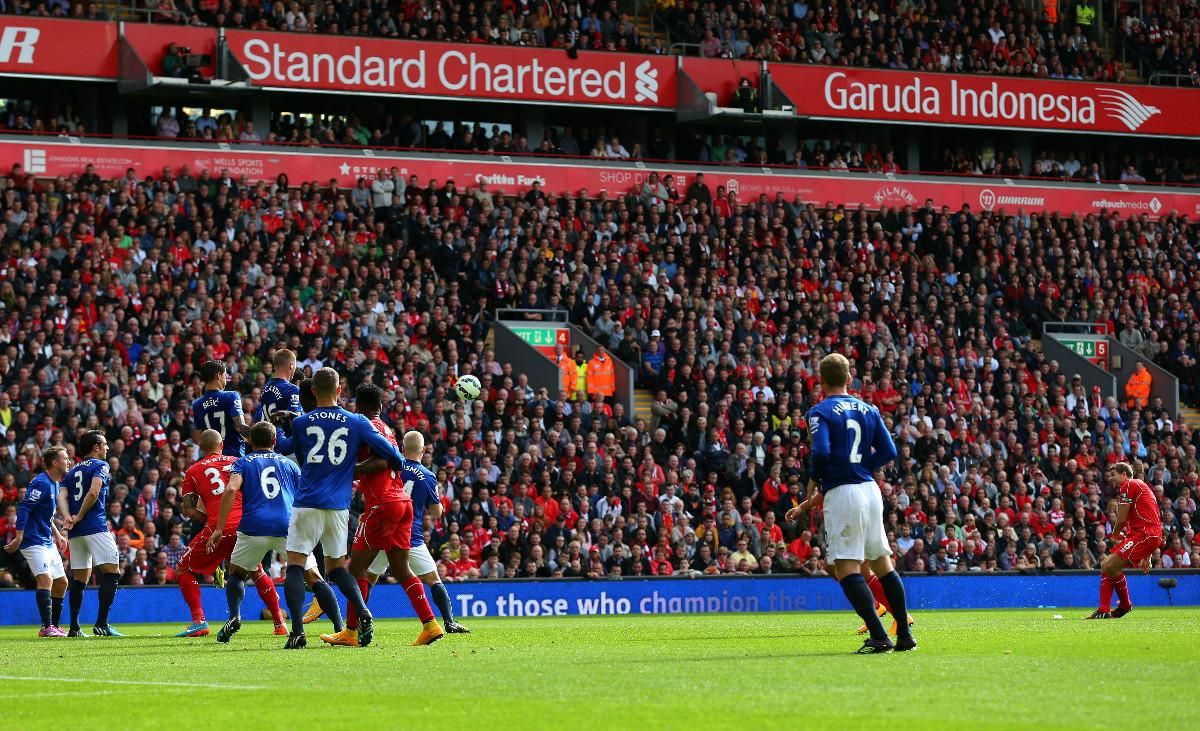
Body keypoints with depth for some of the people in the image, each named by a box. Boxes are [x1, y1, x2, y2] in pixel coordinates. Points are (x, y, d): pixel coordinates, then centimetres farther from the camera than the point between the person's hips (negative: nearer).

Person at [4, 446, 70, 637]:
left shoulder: (55, 484, 15)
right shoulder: (40, 483, -15)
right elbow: (24, 508, -20)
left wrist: (56, 534, 24)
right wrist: (19, 537, -25)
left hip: (47, 542, 10)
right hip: (34, 541, -10)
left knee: (61, 582, 12)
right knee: (46, 579, -21)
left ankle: (54, 627, 20)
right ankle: (47, 628, -26)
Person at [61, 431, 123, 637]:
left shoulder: (72, 471, 22)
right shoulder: (100, 466, 2)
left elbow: (62, 496, 7)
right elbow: (93, 493, -13)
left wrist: (68, 518, -7)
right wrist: (79, 518, -6)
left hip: (75, 532, 7)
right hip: (95, 526, -7)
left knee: (79, 578, 11)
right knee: (112, 572, -6)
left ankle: (74, 627, 7)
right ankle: (101, 623, -15)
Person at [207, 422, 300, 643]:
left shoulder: (243, 463, 14)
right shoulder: (288, 464, 21)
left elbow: (231, 490, -4)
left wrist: (219, 529, -6)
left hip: (254, 527, -1)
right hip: (287, 527, 1)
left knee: (237, 572, 20)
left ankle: (234, 616, -5)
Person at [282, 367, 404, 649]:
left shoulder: (300, 423, 4)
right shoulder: (357, 422, 3)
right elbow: (393, 456, 0)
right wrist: (398, 465, 20)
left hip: (307, 504, -2)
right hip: (339, 506, 2)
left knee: (295, 565, 0)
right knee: (336, 567, 16)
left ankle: (297, 631, -15)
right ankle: (362, 612, -8)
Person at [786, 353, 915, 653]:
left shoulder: (820, 412, -5)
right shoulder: (869, 410, 13)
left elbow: (821, 451, -18)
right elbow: (889, 451, 8)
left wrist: (813, 480, -1)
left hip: (841, 493, -6)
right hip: (871, 490, 6)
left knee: (847, 569, -8)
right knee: (882, 563, 14)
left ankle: (878, 637, -20)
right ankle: (905, 636, 14)